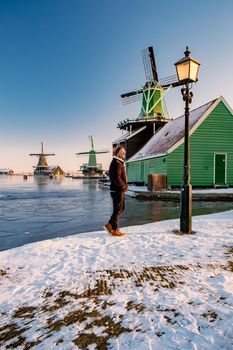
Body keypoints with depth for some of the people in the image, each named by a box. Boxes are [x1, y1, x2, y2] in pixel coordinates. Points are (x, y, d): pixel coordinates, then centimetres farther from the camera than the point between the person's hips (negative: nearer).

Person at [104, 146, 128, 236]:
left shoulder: (119, 162, 16)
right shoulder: (117, 163, -17)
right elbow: (117, 178, -26)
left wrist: (124, 186, 13)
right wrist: (124, 186, -13)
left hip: (119, 189, 10)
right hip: (117, 190, -10)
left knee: (121, 208, 17)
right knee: (117, 210, -1)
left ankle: (110, 225, 21)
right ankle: (114, 230, 10)